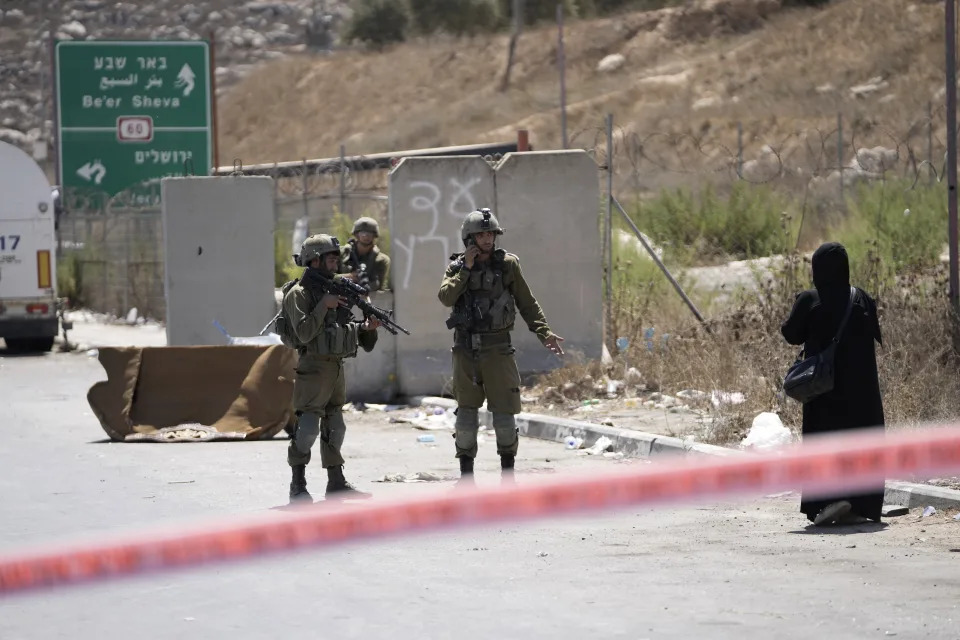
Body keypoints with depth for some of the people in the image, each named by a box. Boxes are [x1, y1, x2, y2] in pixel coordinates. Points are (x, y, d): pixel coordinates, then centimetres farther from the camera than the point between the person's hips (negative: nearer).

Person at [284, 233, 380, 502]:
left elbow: (346, 327, 20)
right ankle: (298, 485, -6)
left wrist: (366, 327, 1)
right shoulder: (299, 294, -9)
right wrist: (324, 306, -19)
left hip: (336, 368, 8)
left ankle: (336, 482, 18)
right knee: (308, 426, -11)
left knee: (335, 426, 12)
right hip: (313, 367, -8)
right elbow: (304, 333, -19)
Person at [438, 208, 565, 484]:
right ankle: (466, 475, 12)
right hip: (466, 350, 1)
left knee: (504, 411, -2)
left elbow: (527, 303, 5)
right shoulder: (457, 267, 4)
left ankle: (508, 471, 11)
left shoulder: (508, 264, 1)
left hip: (498, 349, -1)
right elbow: (446, 298, -12)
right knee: (466, 412, 4)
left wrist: (544, 332, -4)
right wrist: (466, 268, -13)